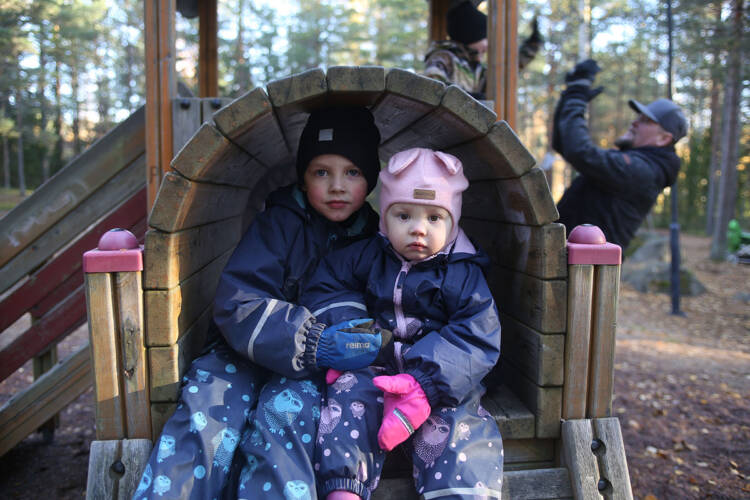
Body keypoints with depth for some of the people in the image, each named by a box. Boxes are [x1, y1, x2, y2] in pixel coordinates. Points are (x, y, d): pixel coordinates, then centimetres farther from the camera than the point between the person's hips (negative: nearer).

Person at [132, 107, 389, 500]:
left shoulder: (376, 236, 1)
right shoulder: (280, 223, -4)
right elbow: (237, 304, -16)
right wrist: (310, 340, -28)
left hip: (321, 368, 0)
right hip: (257, 352, 1)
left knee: (287, 408, -29)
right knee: (211, 398, -26)